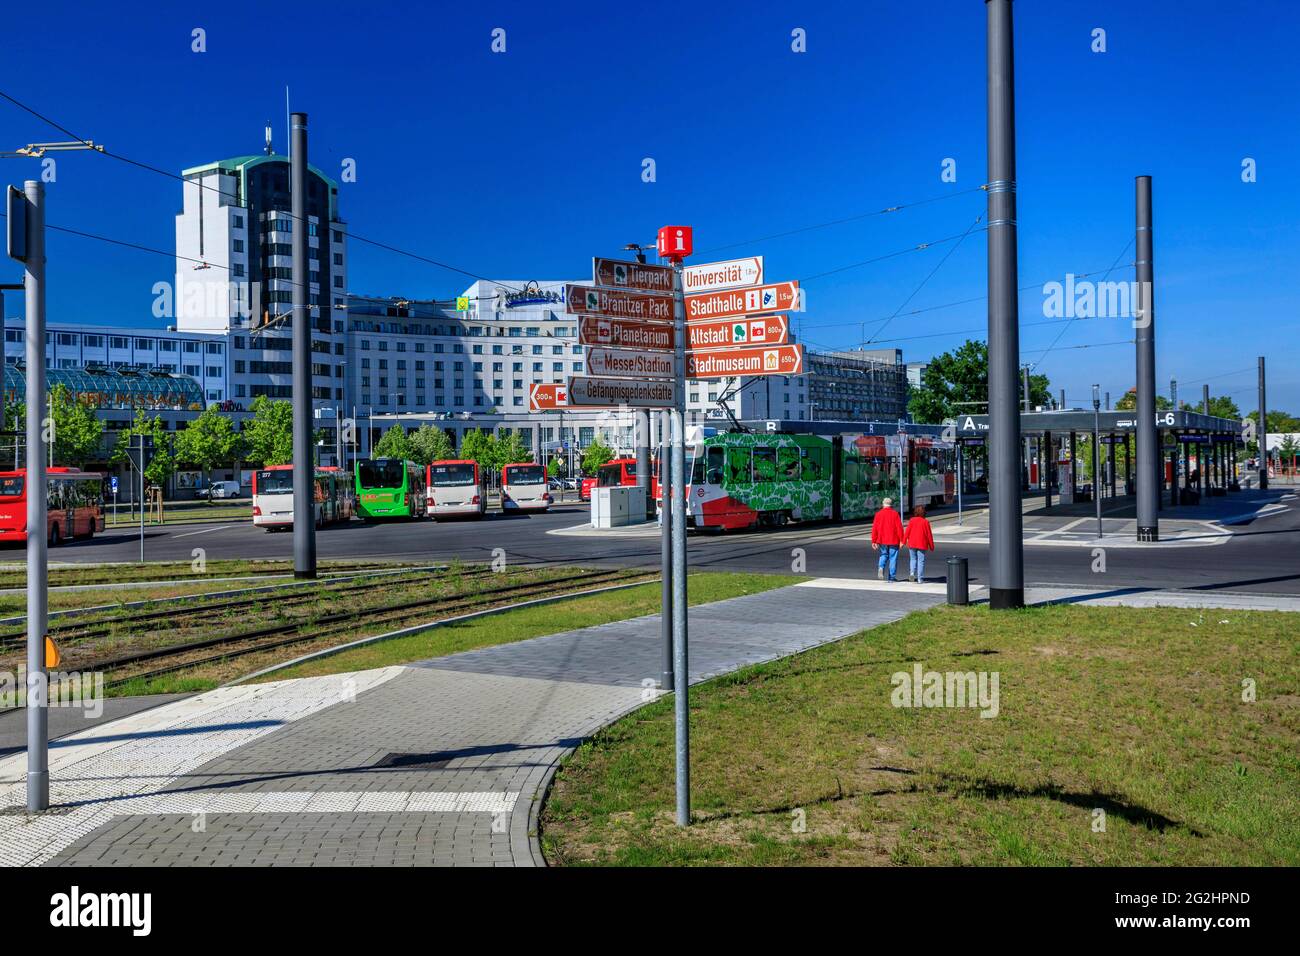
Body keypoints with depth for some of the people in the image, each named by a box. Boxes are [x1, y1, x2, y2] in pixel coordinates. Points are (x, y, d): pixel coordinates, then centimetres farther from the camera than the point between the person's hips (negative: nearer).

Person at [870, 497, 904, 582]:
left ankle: (881, 567, -9)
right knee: (893, 558, 6)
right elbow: (899, 528, -8)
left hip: (882, 540, 2)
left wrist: (873, 541, 5)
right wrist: (901, 540, -2)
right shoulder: (895, 514, -5)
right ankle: (892, 577, 7)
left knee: (884, 555, 19)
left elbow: (874, 528, -1)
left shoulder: (878, 514, 0)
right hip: (893, 540, -2)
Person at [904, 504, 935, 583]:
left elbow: (907, 532, -3)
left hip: (912, 544, 2)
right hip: (922, 544, -2)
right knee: (921, 560, 3)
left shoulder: (912, 520, -1)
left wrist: (904, 541, 4)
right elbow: (929, 534, -2)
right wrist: (931, 546, 6)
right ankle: (919, 578, 1)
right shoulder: (925, 522, -5)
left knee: (913, 559, 16)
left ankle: (912, 572, -7)